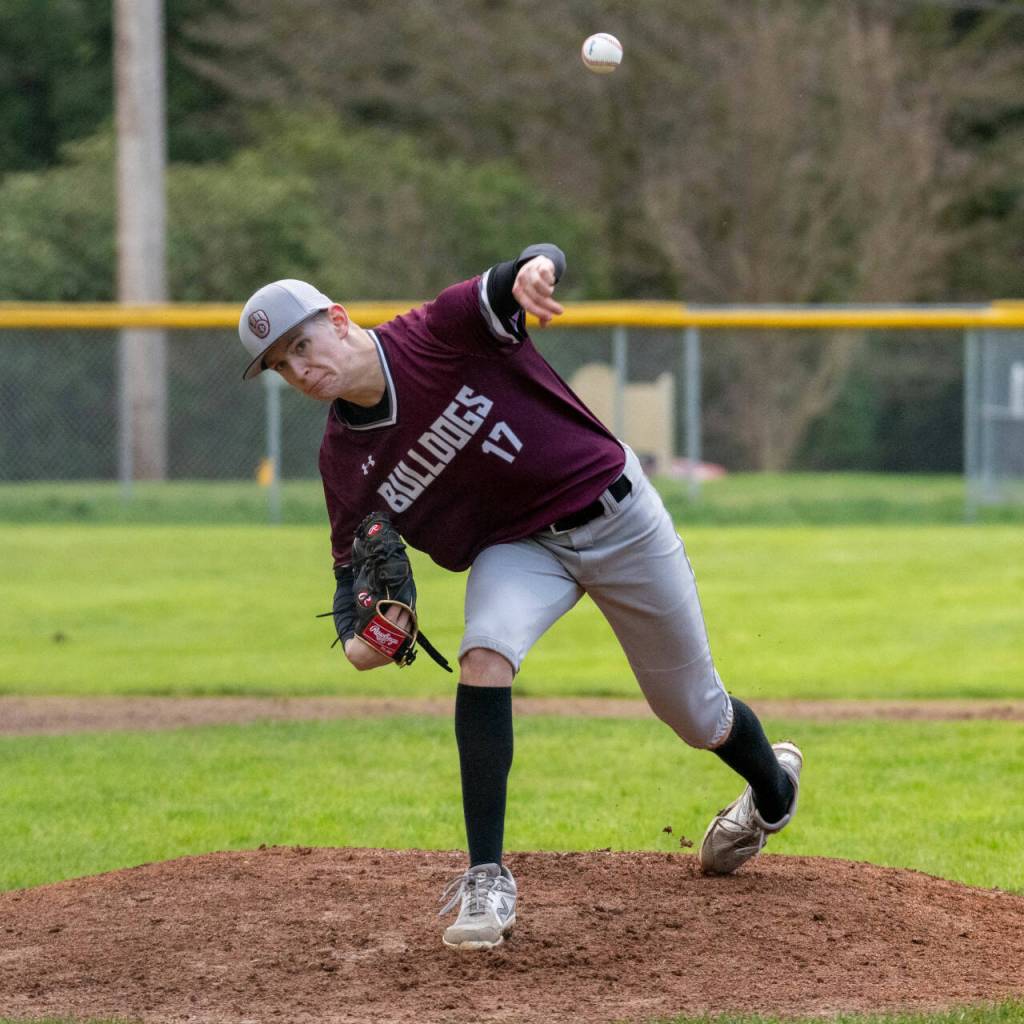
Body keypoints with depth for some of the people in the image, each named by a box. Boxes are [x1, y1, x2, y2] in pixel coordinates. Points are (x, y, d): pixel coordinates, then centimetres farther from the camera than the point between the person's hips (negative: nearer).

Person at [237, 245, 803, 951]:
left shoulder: (444, 331, -24)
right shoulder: (345, 460, -10)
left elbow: (545, 264, -37)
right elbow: (354, 563, 0)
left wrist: (534, 269, -62)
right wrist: (354, 638, -22)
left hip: (616, 513, -3)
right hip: (517, 547, 3)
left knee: (699, 716, 10)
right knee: (484, 655, -30)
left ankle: (773, 786, 47)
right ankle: (487, 880, -24)